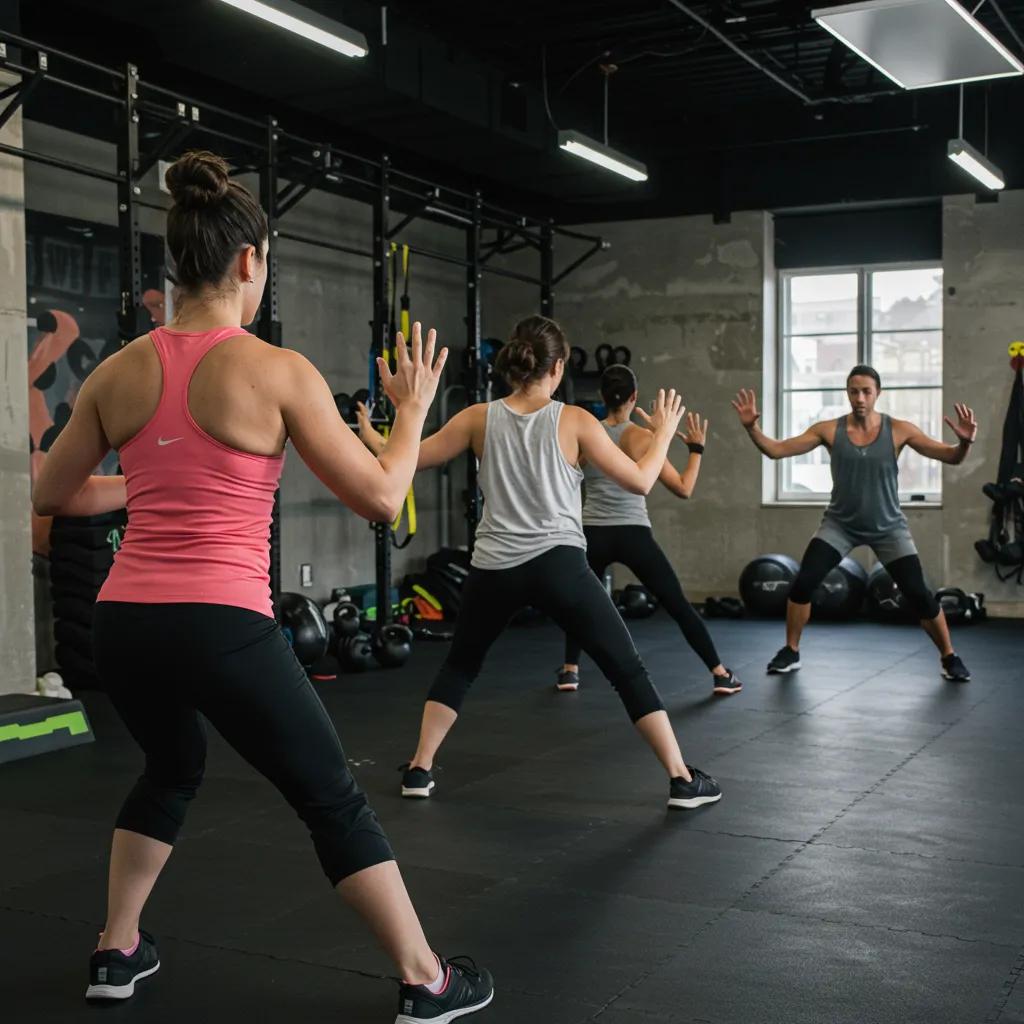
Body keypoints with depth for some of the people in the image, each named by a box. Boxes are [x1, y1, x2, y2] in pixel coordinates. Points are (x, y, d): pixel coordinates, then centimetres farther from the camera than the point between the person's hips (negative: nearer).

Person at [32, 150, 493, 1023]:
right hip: (221, 626, -5)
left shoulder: (117, 373, 6)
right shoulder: (278, 371, -8)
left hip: (123, 622, 5)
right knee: (334, 800, 11)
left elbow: (51, 494, 18)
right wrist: (413, 408, 10)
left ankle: (117, 954, 40)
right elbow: (381, 499, -4)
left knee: (172, 769, 33)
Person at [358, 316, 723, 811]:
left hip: (494, 569, 2)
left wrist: (368, 435, 29)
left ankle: (418, 770, 23)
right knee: (628, 671, 7)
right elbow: (640, 481, 1)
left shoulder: (479, 418, 3)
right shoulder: (574, 421, -2)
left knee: (458, 667, 24)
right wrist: (664, 433, 18)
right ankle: (683, 779, 7)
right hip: (558, 565, -2)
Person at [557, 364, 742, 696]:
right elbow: (683, 489, -4)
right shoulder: (641, 437, -5)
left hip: (594, 534, 2)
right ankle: (721, 675, 8)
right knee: (679, 606, 6)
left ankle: (570, 671, 22)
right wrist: (696, 449, 8)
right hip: (633, 535, -2)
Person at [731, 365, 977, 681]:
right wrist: (752, 427, -26)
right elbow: (776, 450, -10)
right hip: (840, 524, 1)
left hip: (888, 527, -1)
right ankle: (790, 652, 9)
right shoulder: (828, 430, -11)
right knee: (803, 583, -12)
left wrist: (965, 442, -34)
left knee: (918, 594, -6)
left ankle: (949, 657, 17)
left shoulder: (899, 430, -13)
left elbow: (950, 457, -12)